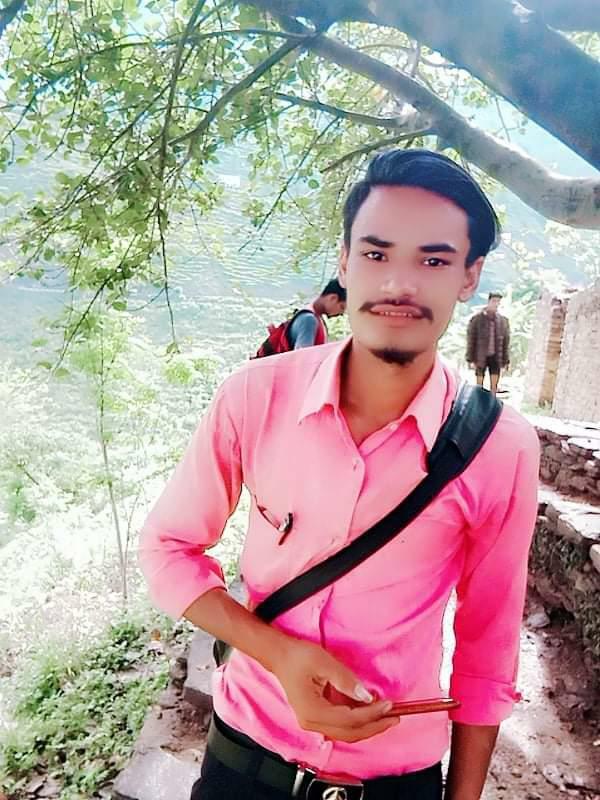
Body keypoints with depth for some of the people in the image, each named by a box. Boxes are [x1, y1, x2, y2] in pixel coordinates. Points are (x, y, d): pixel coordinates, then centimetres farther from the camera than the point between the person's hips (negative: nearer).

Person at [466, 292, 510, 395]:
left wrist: (505, 360, 6)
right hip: (481, 356, -2)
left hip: (495, 357, 3)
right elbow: (471, 340, -4)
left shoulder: (503, 320, 5)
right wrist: (471, 359, -7)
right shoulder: (476, 319, -5)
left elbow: (506, 341, 8)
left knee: (494, 386, 6)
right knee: (479, 386, 7)